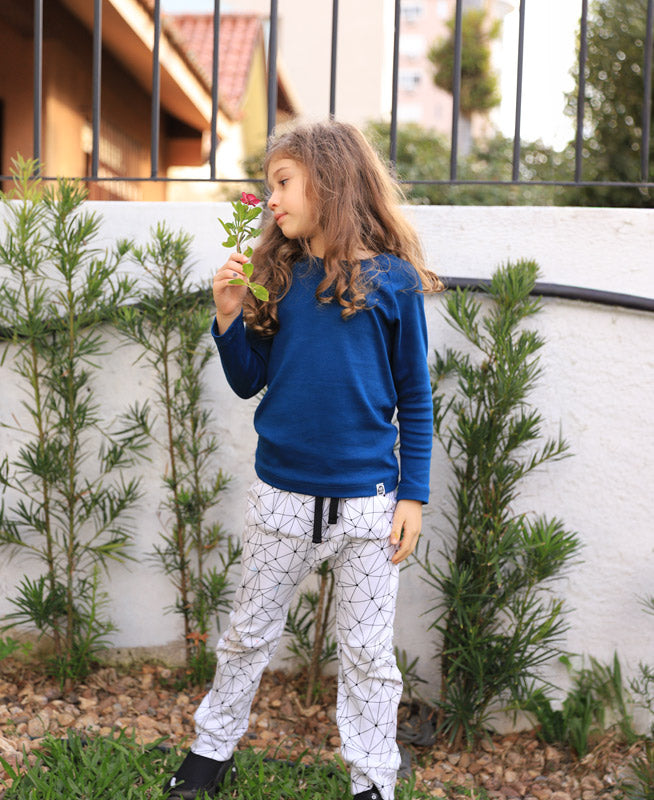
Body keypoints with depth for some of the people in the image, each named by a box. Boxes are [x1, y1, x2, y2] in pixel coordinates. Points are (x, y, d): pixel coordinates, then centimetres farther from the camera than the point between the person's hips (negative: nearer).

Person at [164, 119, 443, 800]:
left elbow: (415, 398, -1)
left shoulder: (393, 280, -5)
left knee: (368, 653, 10)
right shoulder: (277, 277, 2)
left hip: (368, 501, -2)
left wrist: (413, 495, -4)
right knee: (249, 633, 17)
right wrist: (229, 318, -9)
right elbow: (248, 383, 6)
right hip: (282, 495, 3)